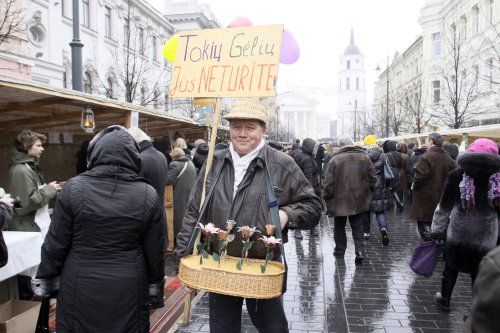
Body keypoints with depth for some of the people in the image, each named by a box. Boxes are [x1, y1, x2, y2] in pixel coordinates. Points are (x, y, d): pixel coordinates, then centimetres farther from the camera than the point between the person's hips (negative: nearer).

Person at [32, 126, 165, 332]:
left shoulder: (74, 188, -10)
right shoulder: (148, 195, -7)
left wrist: (45, 280, 10)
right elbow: (155, 251, -1)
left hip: (81, 287, 0)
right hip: (129, 291, 1)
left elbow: (56, 243, -5)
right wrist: (155, 290, 11)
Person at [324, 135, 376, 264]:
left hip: (340, 200, -2)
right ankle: (360, 251, -2)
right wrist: (368, 194, 15)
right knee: (358, 227, 13)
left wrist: (328, 198, 1)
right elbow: (373, 179, 2)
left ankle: (339, 251, 25)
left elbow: (329, 183, -12)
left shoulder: (335, 159, -12)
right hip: (359, 200, 2)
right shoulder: (364, 158, -2)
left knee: (339, 227, 16)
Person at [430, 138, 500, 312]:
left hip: (457, 236, 0)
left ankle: (444, 300, 38)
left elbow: (444, 207, -6)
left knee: (451, 269, 20)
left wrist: (437, 231, 4)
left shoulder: (456, 176, -10)